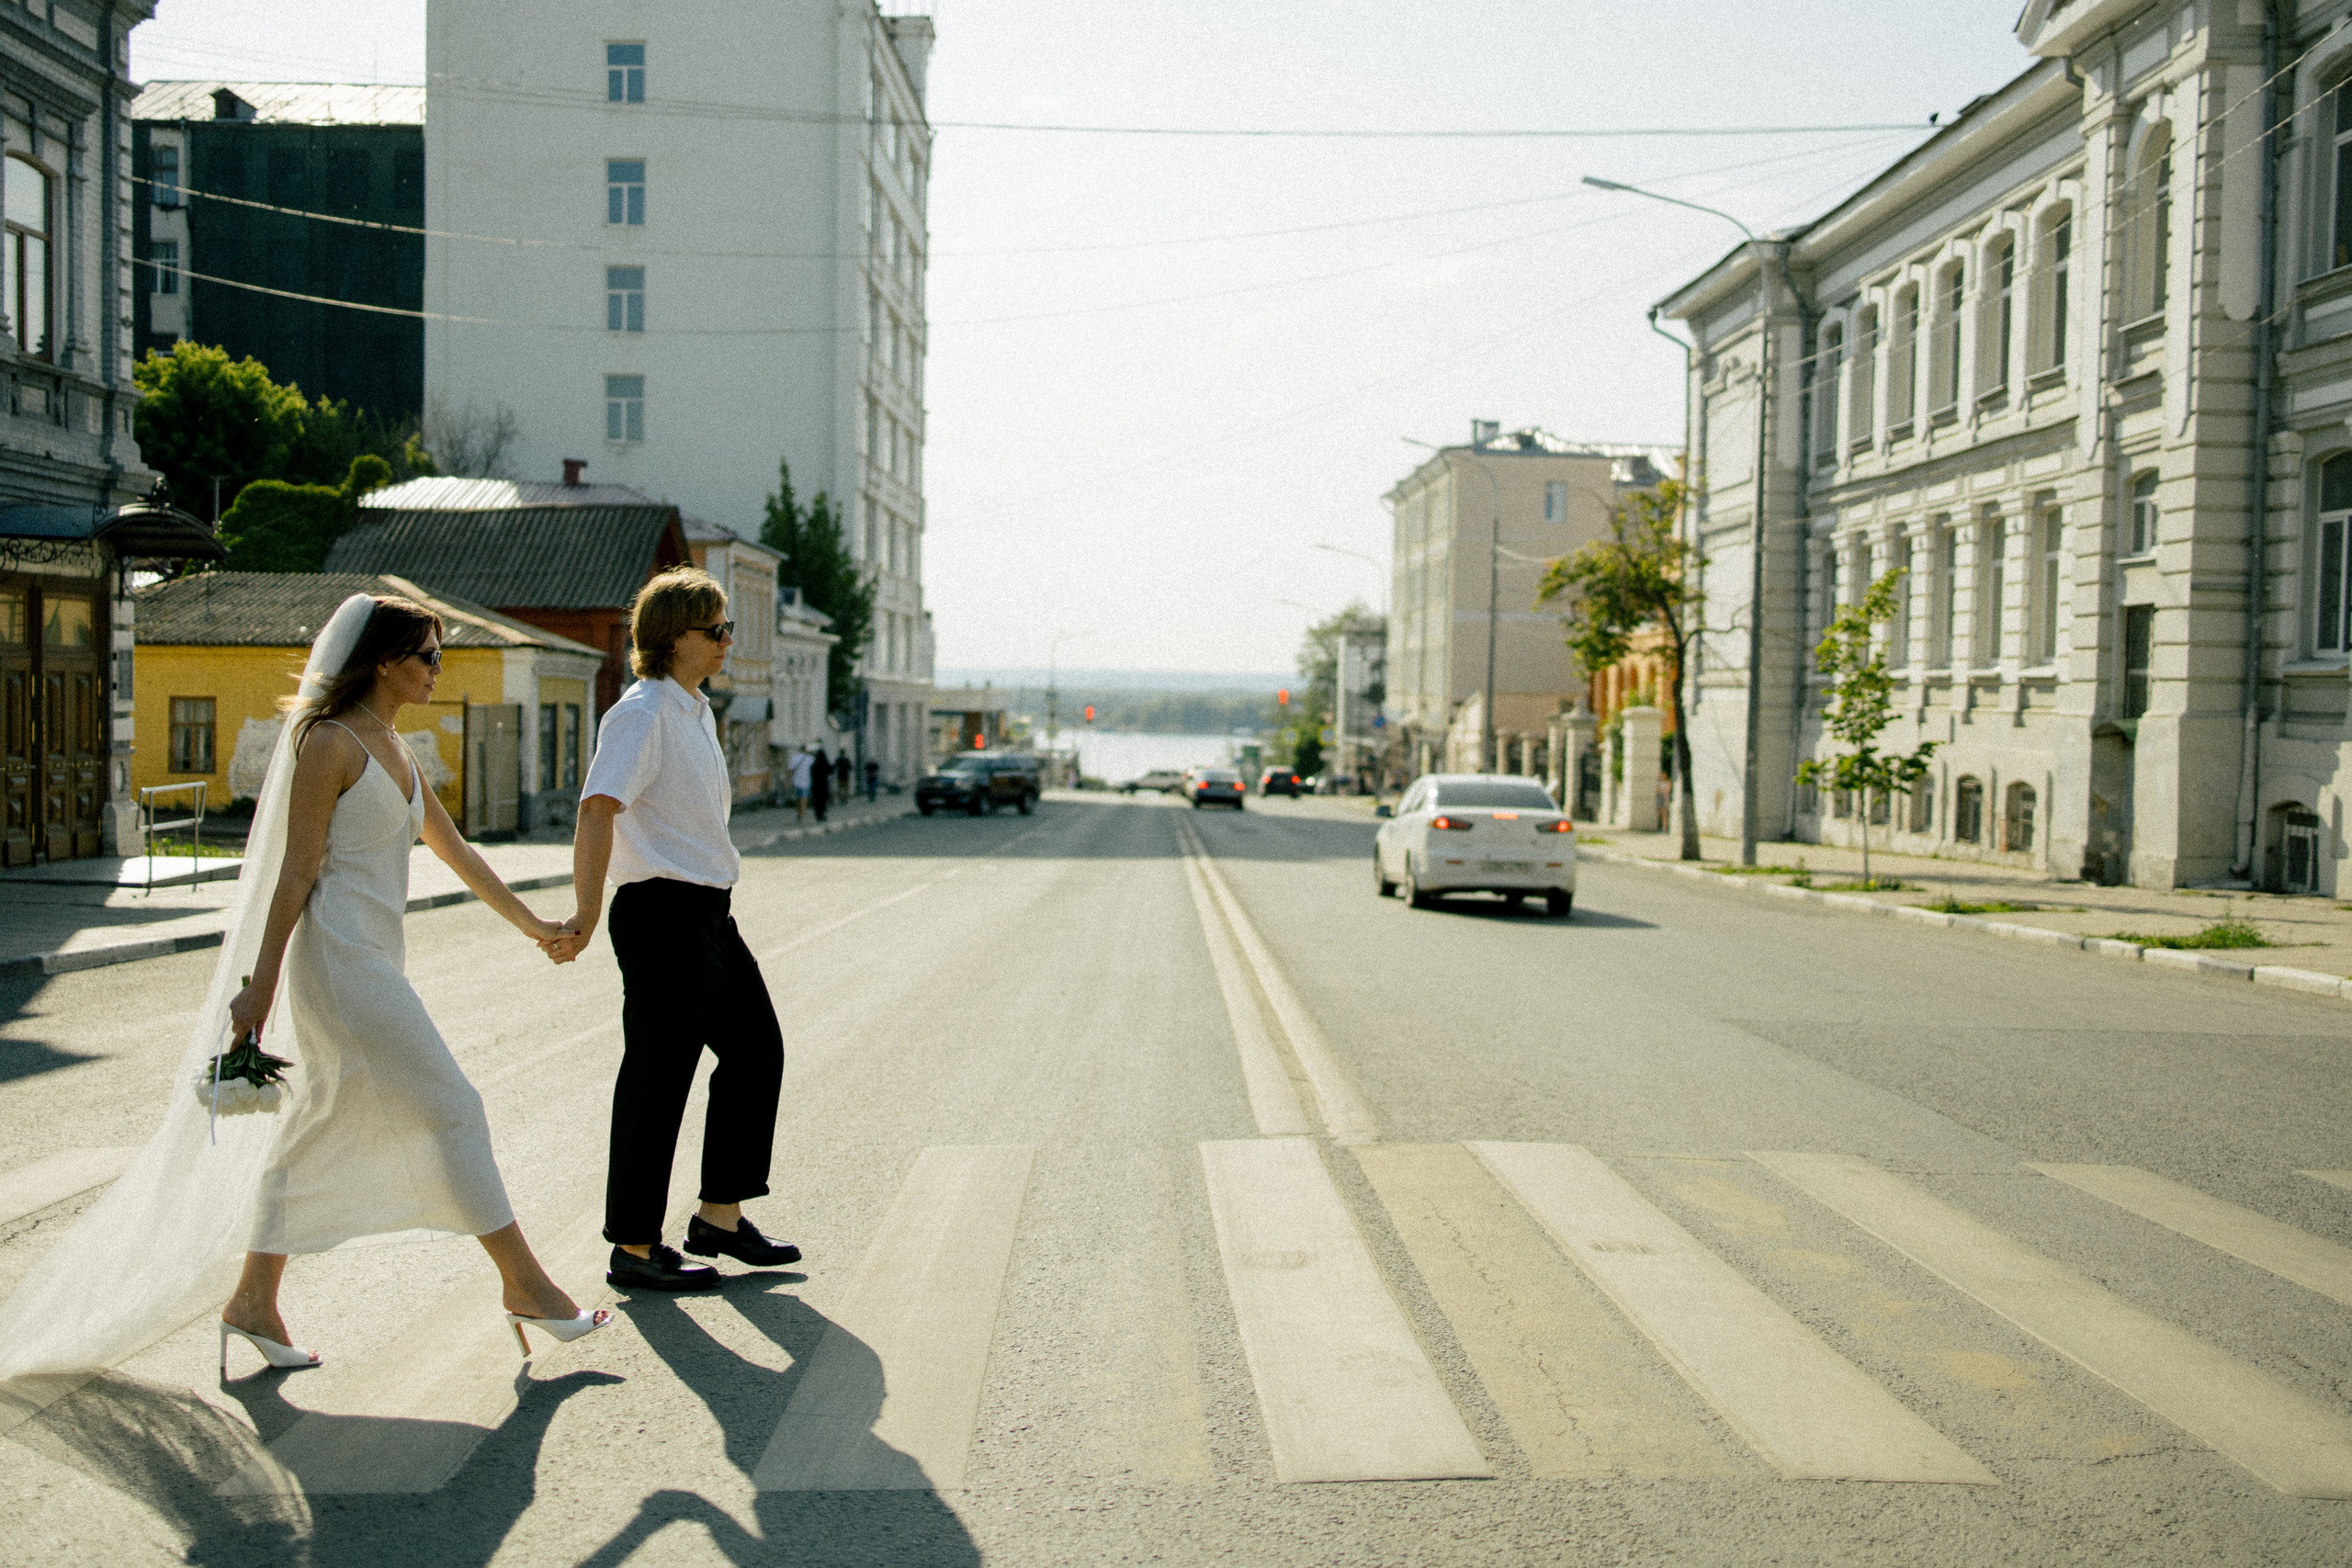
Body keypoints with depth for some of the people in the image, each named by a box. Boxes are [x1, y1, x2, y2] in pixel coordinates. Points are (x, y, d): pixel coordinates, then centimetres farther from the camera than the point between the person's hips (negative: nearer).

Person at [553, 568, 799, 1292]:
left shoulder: (696, 710, 15)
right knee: (659, 1074, -2)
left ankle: (720, 1217, 26)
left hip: (707, 912, 10)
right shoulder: (643, 712, -15)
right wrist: (587, 916, -34)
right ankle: (634, 1249, 10)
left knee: (755, 1049, 15)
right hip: (663, 912, -10)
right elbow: (598, 811, -26)